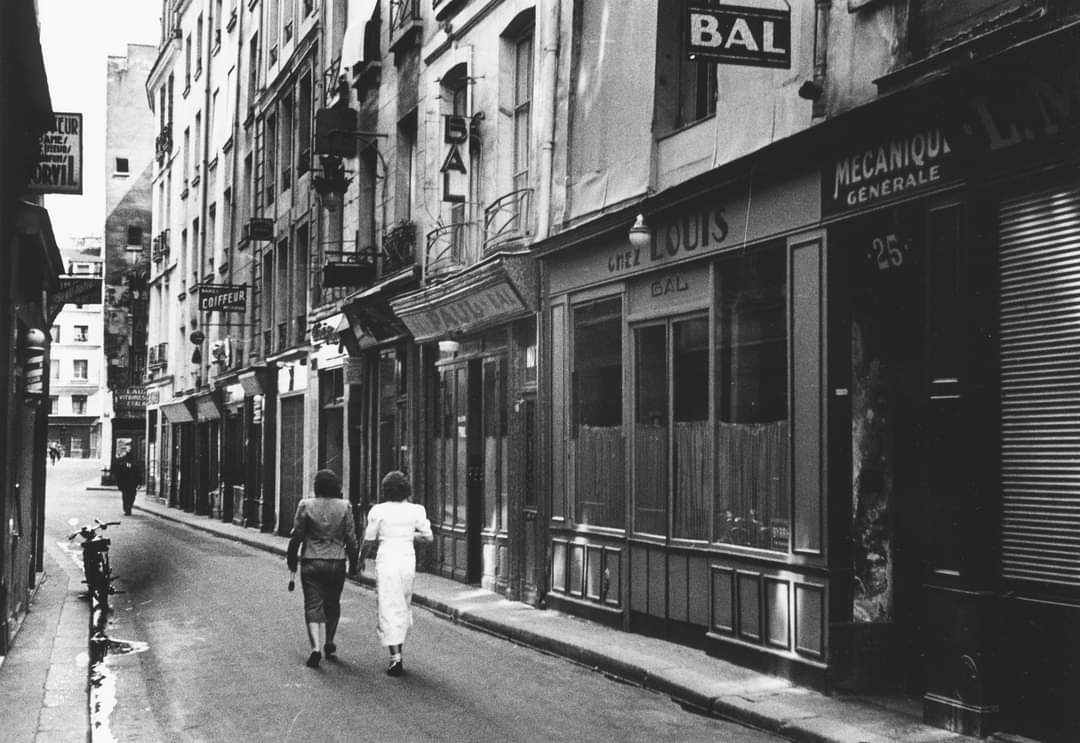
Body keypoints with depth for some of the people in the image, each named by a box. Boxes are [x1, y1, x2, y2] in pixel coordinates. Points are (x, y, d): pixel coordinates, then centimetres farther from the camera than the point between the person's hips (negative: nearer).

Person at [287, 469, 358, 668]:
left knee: (313, 605, -1)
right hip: (337, 563, 1)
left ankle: (316, 647, -17)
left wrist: (292, 565, 6)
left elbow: (296, 537, -2)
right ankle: (329, 644, 31)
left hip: (311, 562, -1)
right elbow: (351, 539, -1)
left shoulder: (306, 506, -4)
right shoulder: (345, 506, -2)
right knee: (332, 604, 18)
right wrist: (353, 564, 8)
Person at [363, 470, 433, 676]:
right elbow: (428, 537, 4)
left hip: (386, 560, -3)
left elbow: (368, 539, -2)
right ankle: (398, 649, 26)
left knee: (388, 608, -2)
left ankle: (395, 656, -11)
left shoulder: (378, 510, -7)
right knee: (404, 605, 19)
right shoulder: (415, 510, -1)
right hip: (408, 558, 3)